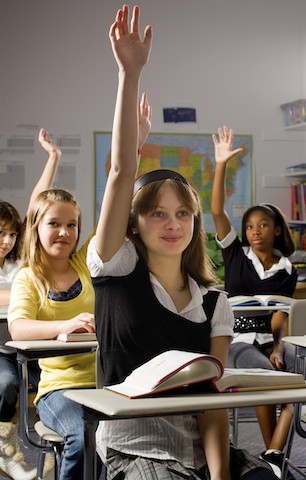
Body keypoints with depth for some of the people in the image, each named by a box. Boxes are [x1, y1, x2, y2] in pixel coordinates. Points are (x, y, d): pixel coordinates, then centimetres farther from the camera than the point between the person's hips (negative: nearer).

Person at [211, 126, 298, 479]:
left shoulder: (287, 270, 7)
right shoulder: (236, 255, 4)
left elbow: (281, 315, 0)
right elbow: (217, 211, -5)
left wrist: (278, 346, -17)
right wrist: (221, 165, -12)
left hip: (270, 340, 2)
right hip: (238, 341, -2)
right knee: (266, 373, -32)